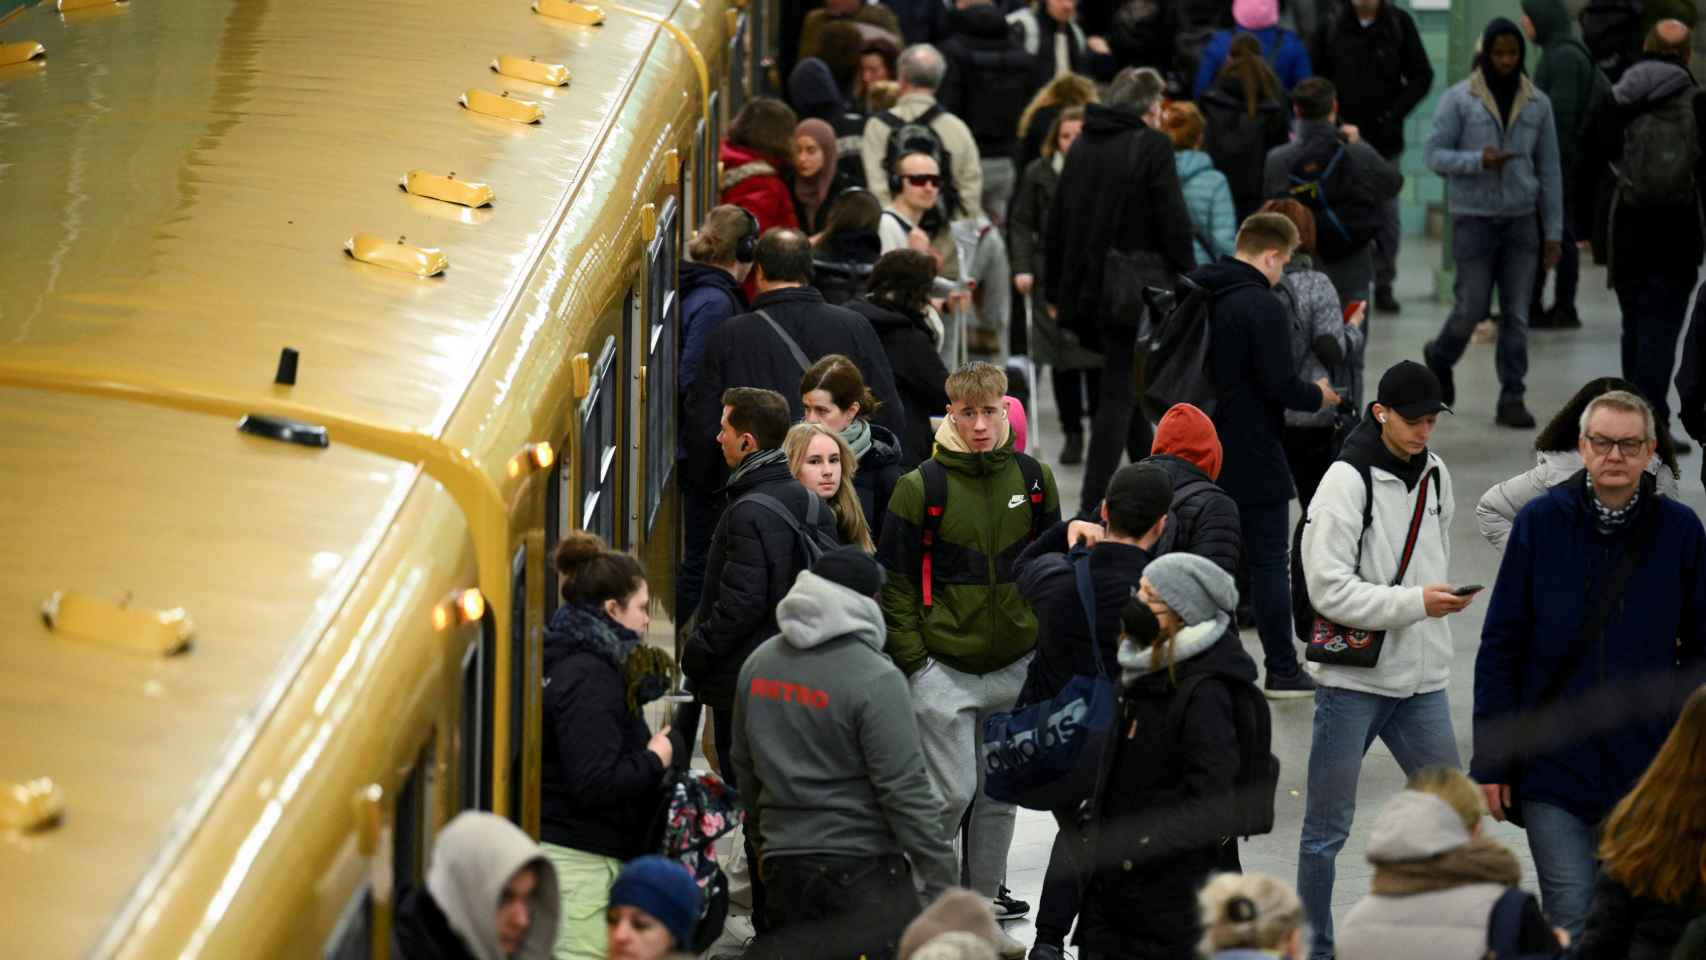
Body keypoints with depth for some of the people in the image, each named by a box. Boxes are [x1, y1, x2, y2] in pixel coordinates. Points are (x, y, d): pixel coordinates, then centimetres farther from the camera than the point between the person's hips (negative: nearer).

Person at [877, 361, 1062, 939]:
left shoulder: (1033, 479, 3)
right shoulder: (922, 487, -8)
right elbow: (896, 581, -4)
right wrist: (912, 660, -8)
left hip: (1015, 667, 4)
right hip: (944, 666, -4)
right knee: (952, 792, -6)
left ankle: (986, 893, 24)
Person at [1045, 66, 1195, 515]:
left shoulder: (1082, 146, 8)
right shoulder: (1153, 146, -10)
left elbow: (1058, 222, 12)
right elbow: (1173, 223, -12)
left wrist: (1055, 290, 18)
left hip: (1088, 287, 6)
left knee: (1128, 385, 17)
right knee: (1119, 393, 1)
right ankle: (1094, 504, 3)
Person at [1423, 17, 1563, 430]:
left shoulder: (1537, 103, 5)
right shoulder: (1458, 99, -4)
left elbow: (1548, 171, 8)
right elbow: (1435, 155, -4)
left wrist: (1553, 232, 6)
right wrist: (1478, 161, -22)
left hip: (1521, 220, 3)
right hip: (1474, 219, -3)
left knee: (1516, 315, 1)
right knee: (1471, 309, 1)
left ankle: (1512, 399, 7)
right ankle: (1439, 357, 31)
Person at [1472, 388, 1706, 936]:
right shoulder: (1541, 522, -2)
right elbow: (1499, 647, 1)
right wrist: (1491, 762, -2)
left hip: (1645, 766, 1)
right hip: (1553, 762, -1)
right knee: (1571, 918, -4)